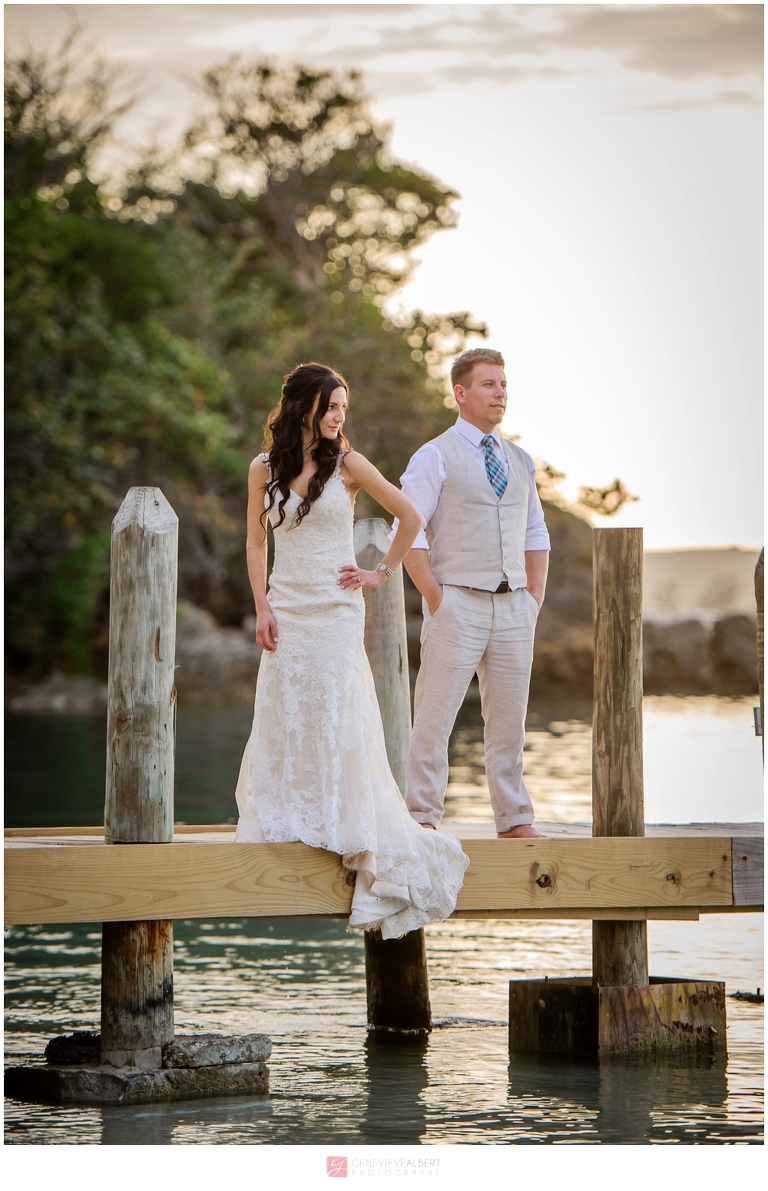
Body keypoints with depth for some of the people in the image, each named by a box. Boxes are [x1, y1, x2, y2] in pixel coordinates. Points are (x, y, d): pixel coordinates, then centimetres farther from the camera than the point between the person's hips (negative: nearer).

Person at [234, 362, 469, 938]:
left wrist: (381, 573, 4)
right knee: (284, 715, 0)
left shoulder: (347, 464, -1)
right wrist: (262, 608, 1)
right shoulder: (264, 469, 5)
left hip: (336, 609, -2)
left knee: (336, 713, -6)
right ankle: (283, 821, 11)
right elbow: (256, 541, 9)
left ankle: (341, 824, 2)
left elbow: (410, 517, 4)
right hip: (288, 608, 2)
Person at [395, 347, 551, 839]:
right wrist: (436, 599, -11)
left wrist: (534, 597, 10)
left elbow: (536, 534, 21)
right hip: (458, 604, -5)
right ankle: (423, 817, 0)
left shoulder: (520, 460, 15)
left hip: (514, 607, 5)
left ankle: (514, 819, 15)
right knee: (435, 717, -5)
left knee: (510, 719, 8)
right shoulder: (435, 457, -3)